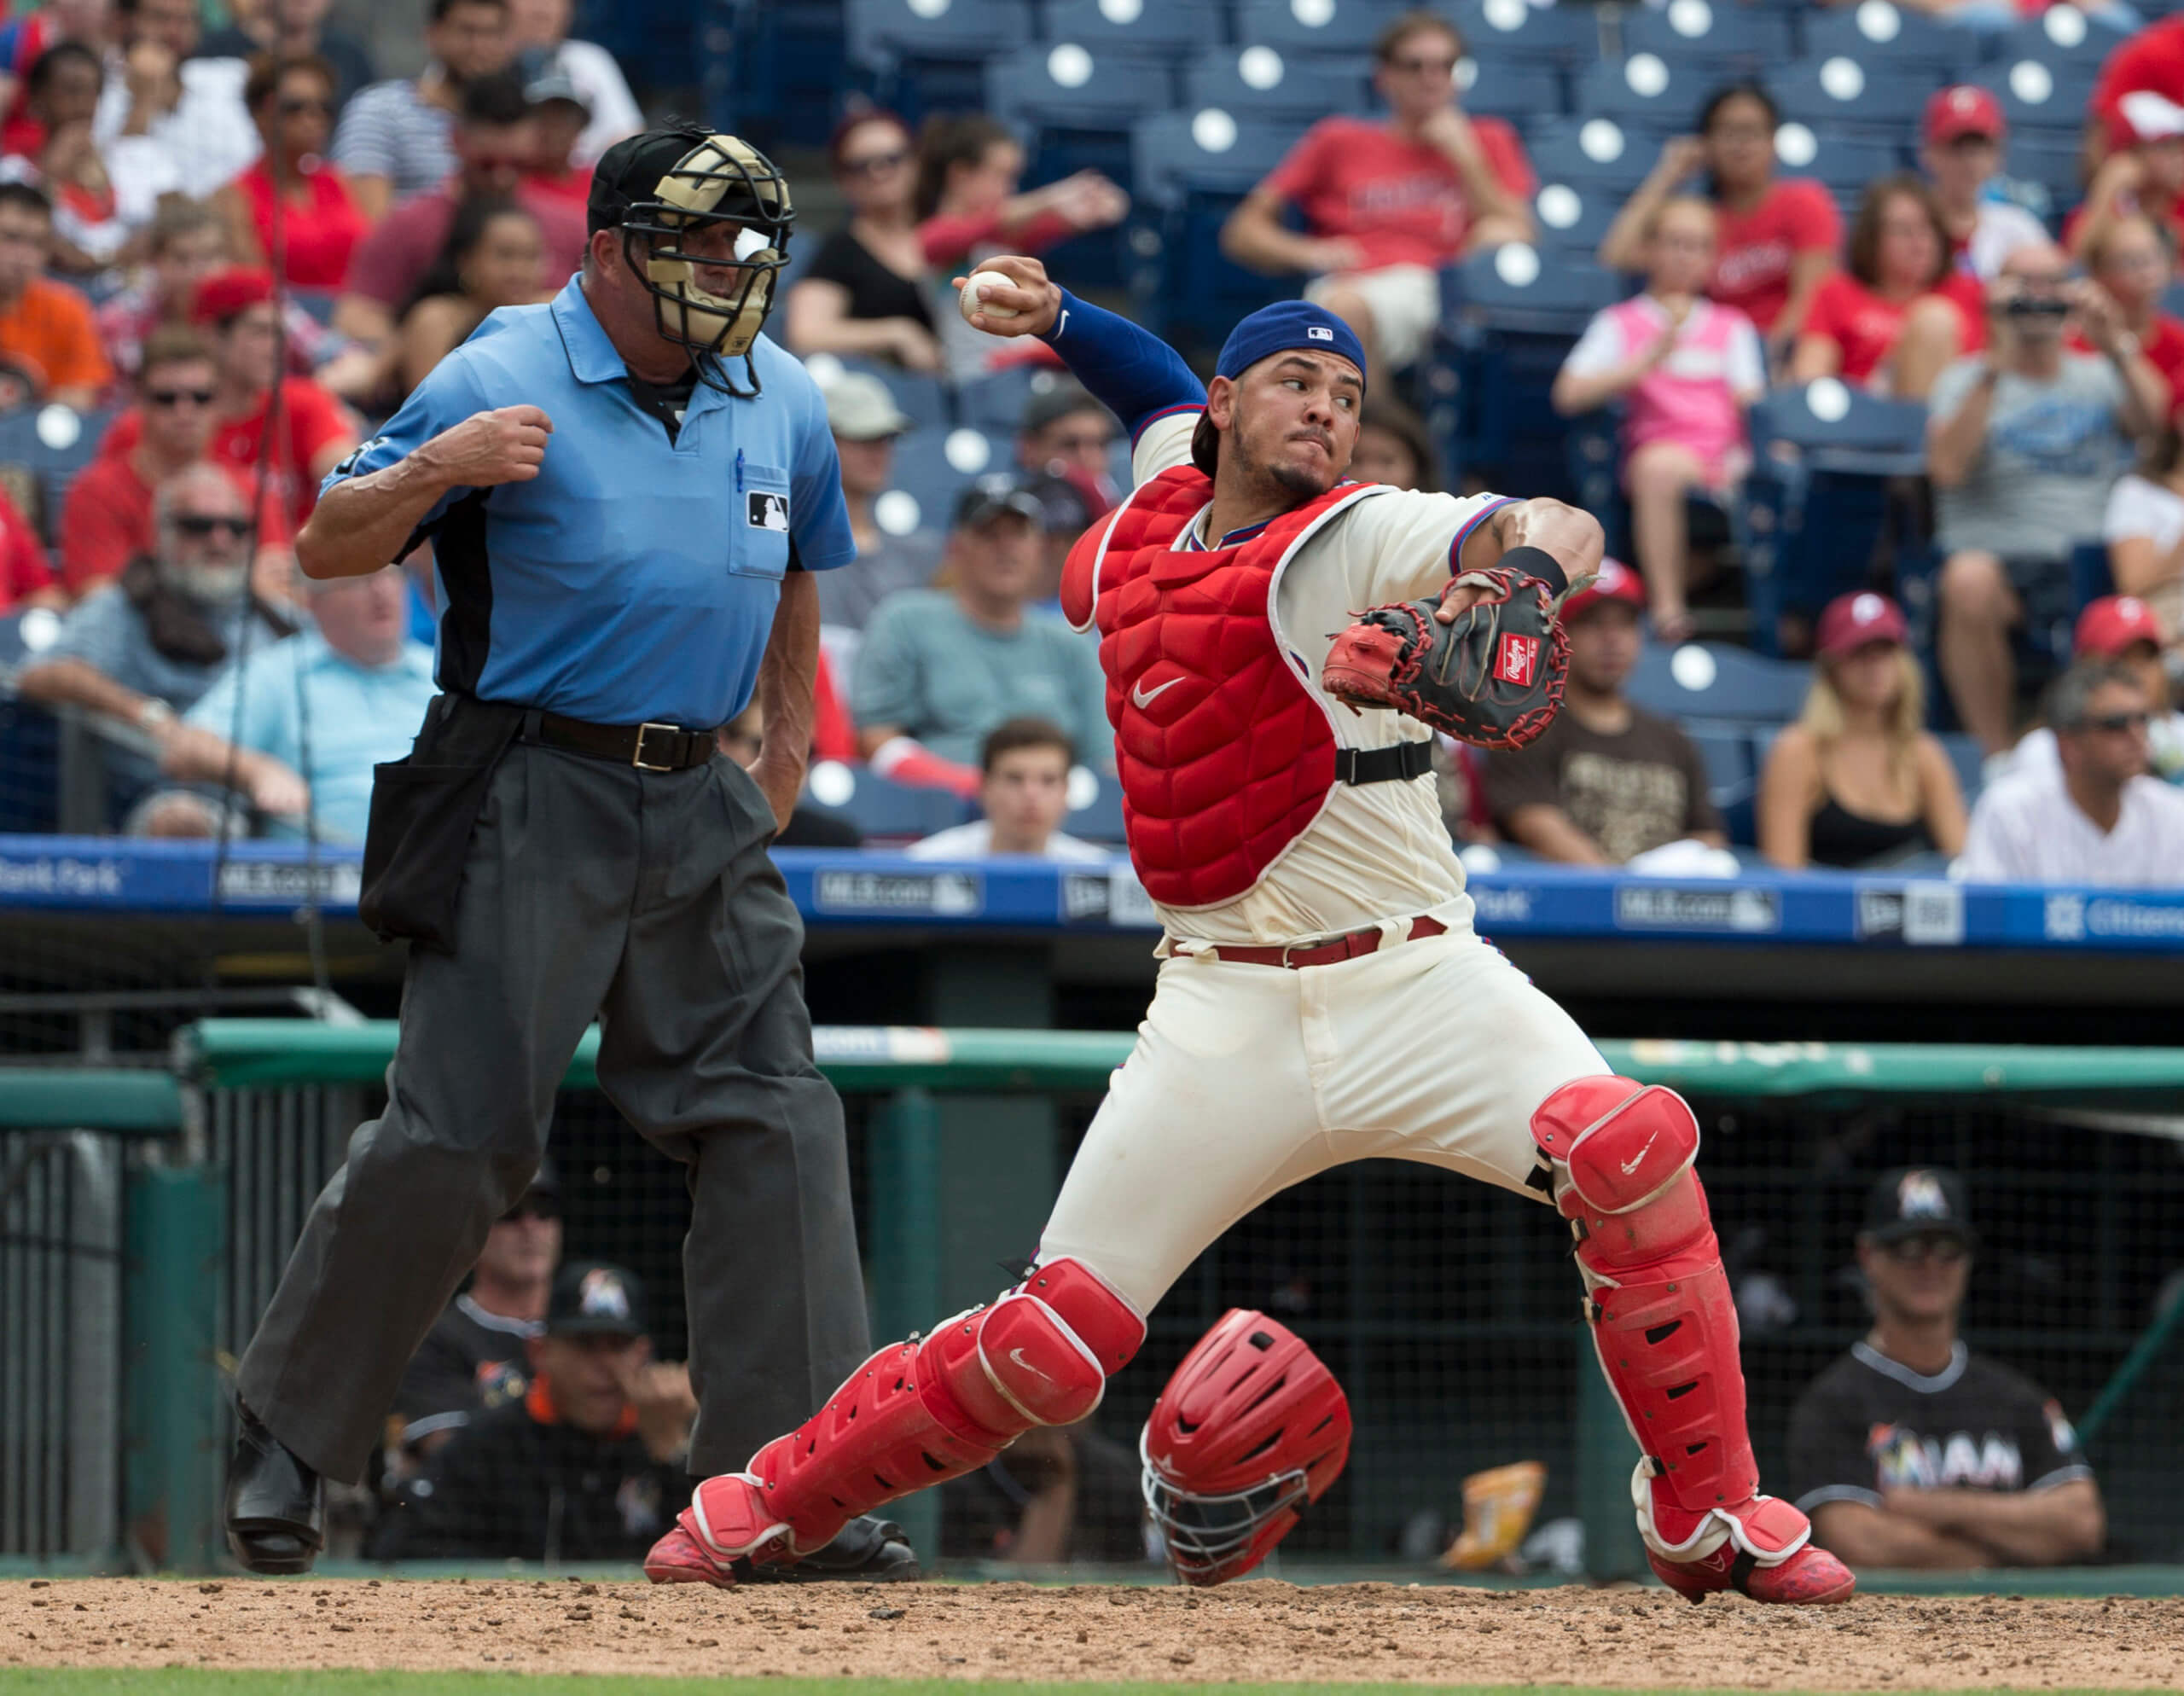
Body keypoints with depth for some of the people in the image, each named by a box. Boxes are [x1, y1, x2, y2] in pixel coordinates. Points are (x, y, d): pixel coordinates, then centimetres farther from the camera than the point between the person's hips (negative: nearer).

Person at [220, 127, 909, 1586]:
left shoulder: (779, 399, 8)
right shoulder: (503, 383, -9)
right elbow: (326, 550, -8)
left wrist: (790, 742, 22)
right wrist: (437, 469, -26)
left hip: (704, 809, 5)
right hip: (530, 804, -5)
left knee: (774, 1123, -3)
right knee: (454, 1136, -8)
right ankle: (288, 1440, 9)